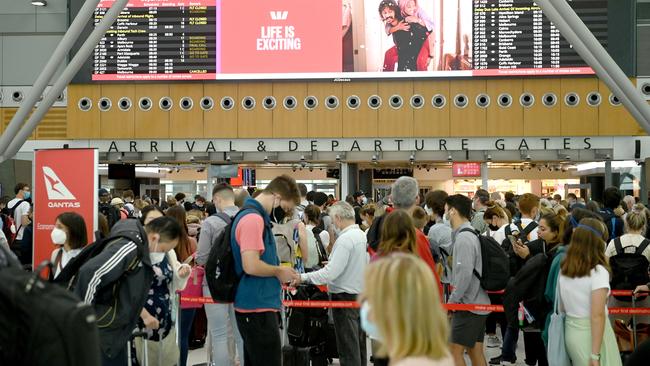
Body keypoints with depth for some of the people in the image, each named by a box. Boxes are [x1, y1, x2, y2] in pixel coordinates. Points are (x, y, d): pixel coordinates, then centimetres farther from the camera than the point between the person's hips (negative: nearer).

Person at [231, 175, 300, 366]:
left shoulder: (253, 216, 15)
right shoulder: (253, 219, -17)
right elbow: (251, 265, -25)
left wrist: (278, 274, 13)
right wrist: (279, 271, -9)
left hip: (255, 306, 10)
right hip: (258, 308, -10)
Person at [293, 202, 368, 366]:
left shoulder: (345, 239, -19)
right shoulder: (362, 235, 7)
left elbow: (331, 273, -24)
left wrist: (303, 277, -18)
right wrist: (333, 263, 19)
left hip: (345, 297, -9)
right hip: (361, 295, 9)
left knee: (347, 348, -4)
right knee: (359, 343, 15)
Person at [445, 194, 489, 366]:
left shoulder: (463, 238, -16)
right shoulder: (471, 234, 14)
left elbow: (464, 274, -23)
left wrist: (452, 300, -15)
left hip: (468, 305, -9)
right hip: (479, 303, 9)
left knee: (455, 350, -7)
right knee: (475, 351, 11)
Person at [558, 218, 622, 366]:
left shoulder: (563, 270, 4)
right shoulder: (598, 271, -17)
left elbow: (561, 307, 8)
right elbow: (597, 315, -21)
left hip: (570, 331, 6)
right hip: (591, 334, -6)